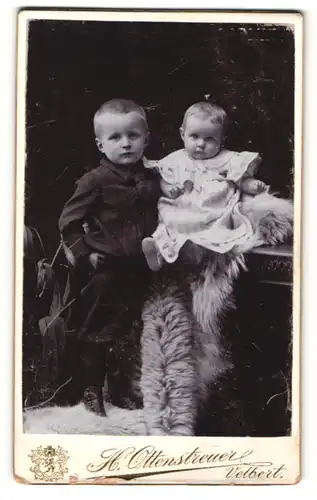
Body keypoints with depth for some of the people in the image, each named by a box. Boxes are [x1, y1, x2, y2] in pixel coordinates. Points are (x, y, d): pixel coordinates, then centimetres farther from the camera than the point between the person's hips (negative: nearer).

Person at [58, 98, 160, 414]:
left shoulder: (152, 180, 3)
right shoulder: (96, 181, -12)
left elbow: (159, 219, 15)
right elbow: (68, 222, -10)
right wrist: (85, 254, -14)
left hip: (140, 271, 5)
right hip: (105, 273, -5)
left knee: (130, 335, 18)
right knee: (97, 334, 9)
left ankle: (126, 388, 37)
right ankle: (92, 391, 25)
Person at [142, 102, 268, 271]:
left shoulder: (229, 160, 11)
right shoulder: (175, 160, 17)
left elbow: (242, 180, 9)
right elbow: (164, 180, 17)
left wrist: (254, 185, -12)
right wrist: (167, 188, -6)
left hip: (216, 216, -3)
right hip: (180, 215, 3)